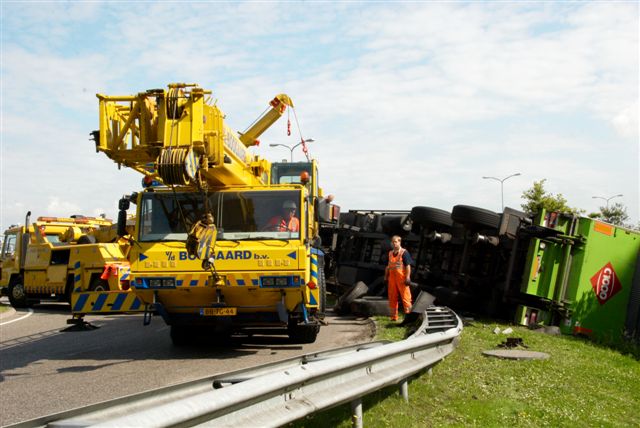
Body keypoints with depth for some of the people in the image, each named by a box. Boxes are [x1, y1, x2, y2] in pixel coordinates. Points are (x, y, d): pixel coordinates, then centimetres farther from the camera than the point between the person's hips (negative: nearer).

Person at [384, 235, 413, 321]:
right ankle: (394, 317, 16)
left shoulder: (404, 252, -5)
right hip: (392, 277, 7)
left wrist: (407, 277, -16)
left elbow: (408, 266, -9)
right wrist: (386, 277, 17)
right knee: (392, 298, 9)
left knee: (405, 297, -5)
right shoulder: (390, 253, 15)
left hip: (401, 278, -7)